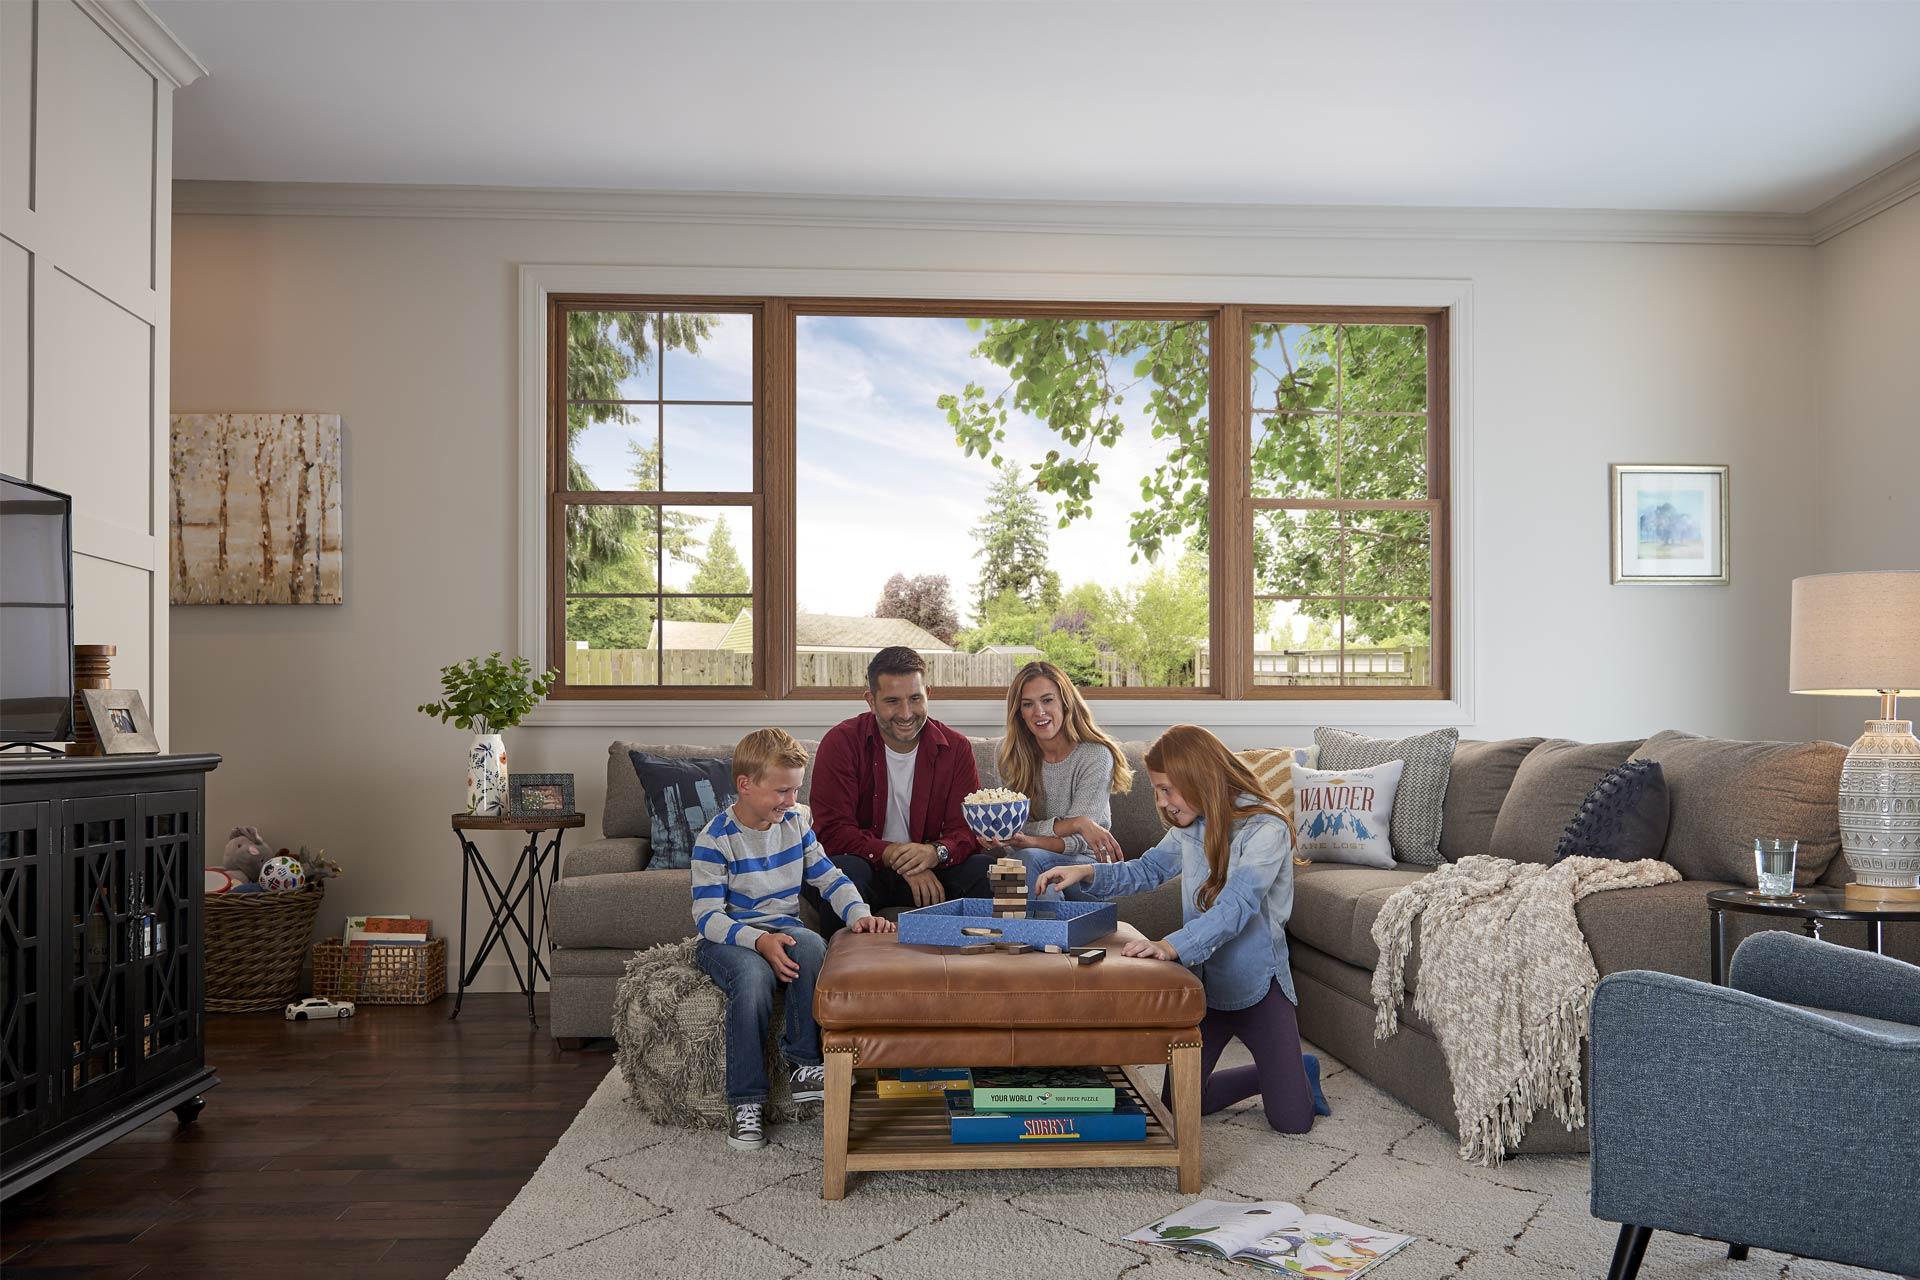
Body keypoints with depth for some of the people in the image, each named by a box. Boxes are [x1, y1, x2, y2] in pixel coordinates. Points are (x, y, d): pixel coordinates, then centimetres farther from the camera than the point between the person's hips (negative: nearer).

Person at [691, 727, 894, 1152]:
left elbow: (828, 877, 9)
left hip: (781, 929, 4)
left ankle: (804, 1063, -23)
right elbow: (707, 916, -14)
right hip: (727, 938, -4)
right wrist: (759, 940, -30)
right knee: (753, 976, -37)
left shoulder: (795, 822, 5)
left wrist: (859, 915, -10)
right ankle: (745, 1103, -25)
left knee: (813, 947, -33)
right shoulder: (715, 838, -11)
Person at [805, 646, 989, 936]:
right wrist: (894, 856, -28)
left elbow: (968, 829, -4)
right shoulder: (841, 743, -8)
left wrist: (936, 852, -28)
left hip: (930, 871, 3)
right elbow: (832, 831, -15)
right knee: (843, 873, -36)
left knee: (990, 872, -22)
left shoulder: (956, 748, 1)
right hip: (864, 865, -2)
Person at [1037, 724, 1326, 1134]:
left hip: (1255, 983, -6)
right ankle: (1273, 1076, 32)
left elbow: (1235, 908, -33)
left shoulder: (1265, 829, -21)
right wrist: (1087, 872, -2)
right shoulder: (1190, 828, 2)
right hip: (1203, 981, 6)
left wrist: (1172, 945, -47)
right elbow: (1146, 870, 16)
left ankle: (1297, 1073, 29)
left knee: (1291, 1119, -7)